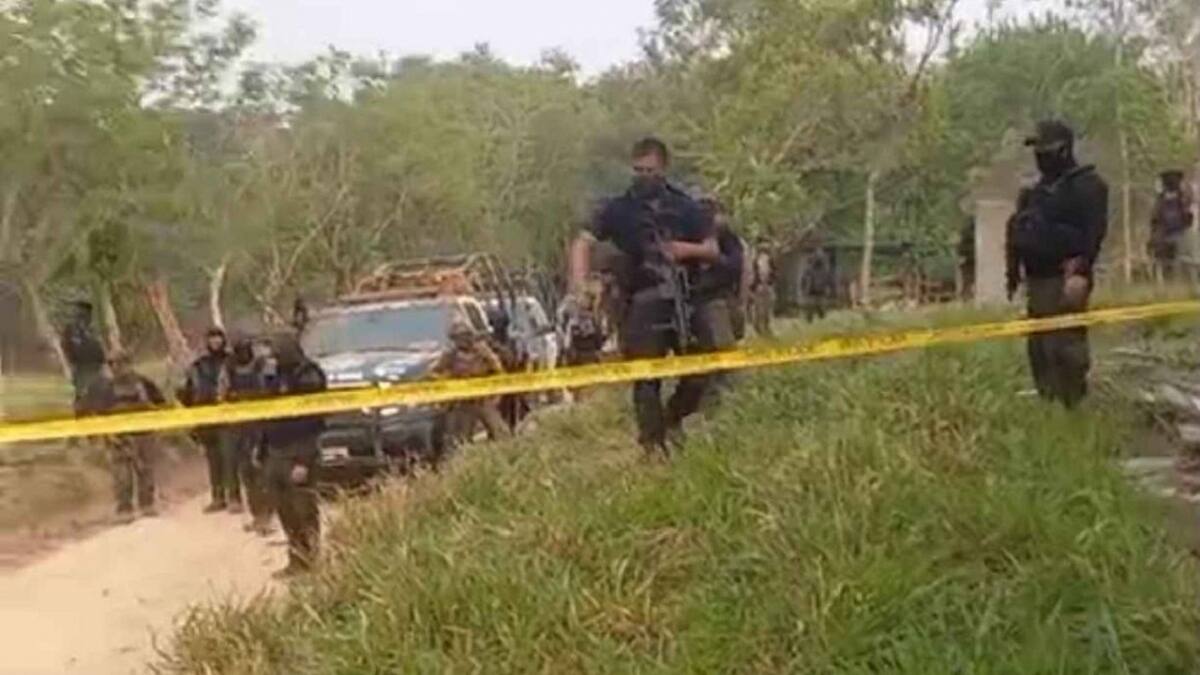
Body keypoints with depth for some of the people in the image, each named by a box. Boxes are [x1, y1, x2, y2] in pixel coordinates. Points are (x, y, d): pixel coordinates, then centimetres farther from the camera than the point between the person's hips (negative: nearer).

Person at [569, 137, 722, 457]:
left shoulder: (685, 207, 9)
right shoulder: (619, 209, 4)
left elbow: (713, 251, 11)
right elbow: (583, 243, -1)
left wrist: (687, 249, -10)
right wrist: (579, 282, -18)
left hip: (685, 299, 2)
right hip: (642, 303, -2)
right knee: (646, 376, -4)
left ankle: (673, 419, 24)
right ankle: (653, 443, 6)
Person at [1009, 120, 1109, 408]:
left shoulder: (1087, 185, -7)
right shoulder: (1040, 189, 21)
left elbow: (1094, 233, -17)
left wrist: (1081, 273, -26)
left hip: (1065, 278, -9)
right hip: (1039, 279, 9)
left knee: (1066, 346, -12)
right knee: (1039, 348, 12)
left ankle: (1073, 407, -7)